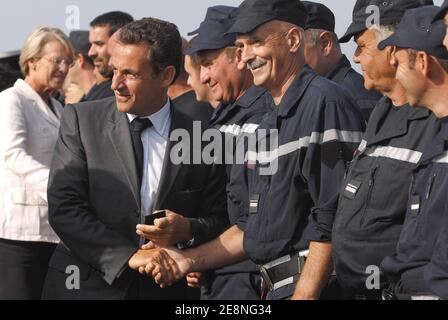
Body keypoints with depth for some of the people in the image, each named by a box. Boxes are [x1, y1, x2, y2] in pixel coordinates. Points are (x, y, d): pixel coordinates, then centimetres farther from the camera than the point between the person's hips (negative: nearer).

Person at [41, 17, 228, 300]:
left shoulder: (202, 140, -3)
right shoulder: (81, 120, -5)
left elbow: (220, 223, 4)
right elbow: (64, 208, -12)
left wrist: (188, 230, -18)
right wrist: (128, 255, -21)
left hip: (166, 289, 1)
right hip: (86, 287, -1)